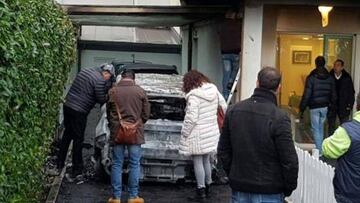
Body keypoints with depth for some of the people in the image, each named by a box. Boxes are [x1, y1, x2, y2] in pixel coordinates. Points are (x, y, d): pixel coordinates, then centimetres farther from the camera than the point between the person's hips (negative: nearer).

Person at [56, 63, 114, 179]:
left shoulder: (85, 71, 13)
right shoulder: (99, 80, -14)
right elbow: (101, 100, -11)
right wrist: (108, 95, 9)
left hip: (67, 105, 8)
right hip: (79, 112, -8)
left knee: (67, 135, 19)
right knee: (78, 139, 0)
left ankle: (59, 165, 26)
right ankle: (77, 171, 6)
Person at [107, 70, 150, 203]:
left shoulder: (112, 91, 0)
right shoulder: (140, 91, -3)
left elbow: (108, 113, 10)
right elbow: (146, 114, 3)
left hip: (117, 132, 1)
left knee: (117, 165, 8)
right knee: (134, 164, 7)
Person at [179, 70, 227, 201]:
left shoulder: (194, 95, -18)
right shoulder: (213, 89, 2)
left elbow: (191, 118, -21)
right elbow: (224, 107, 7)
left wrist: (184, 133, -10)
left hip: (198, 135, -7)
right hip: (211, 133, 7)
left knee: (198, 162, 2)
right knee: (206, 161, 19)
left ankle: (201, 191, 7)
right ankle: (207, 188, 29)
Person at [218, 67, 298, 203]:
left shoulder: (233, 111, 0)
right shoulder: (279, 118, -17)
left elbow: (223, 151, 7)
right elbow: (289, 160, -15)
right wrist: (289, 187, 0)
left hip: (239, 190, 4)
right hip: (269, 192, -4)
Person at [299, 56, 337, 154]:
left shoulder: (311, 78, -12)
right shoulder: (330, 78, 2)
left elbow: (306, 95, -14)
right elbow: (334, 94, 6)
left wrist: (302, 109, -8)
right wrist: (332, 105, 18)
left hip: (314, 107, -4)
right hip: (325, 107, 5)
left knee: (315, 129, 2)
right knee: (321, 127, 19)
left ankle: (319, 151, -2)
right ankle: (321, 148, 25)